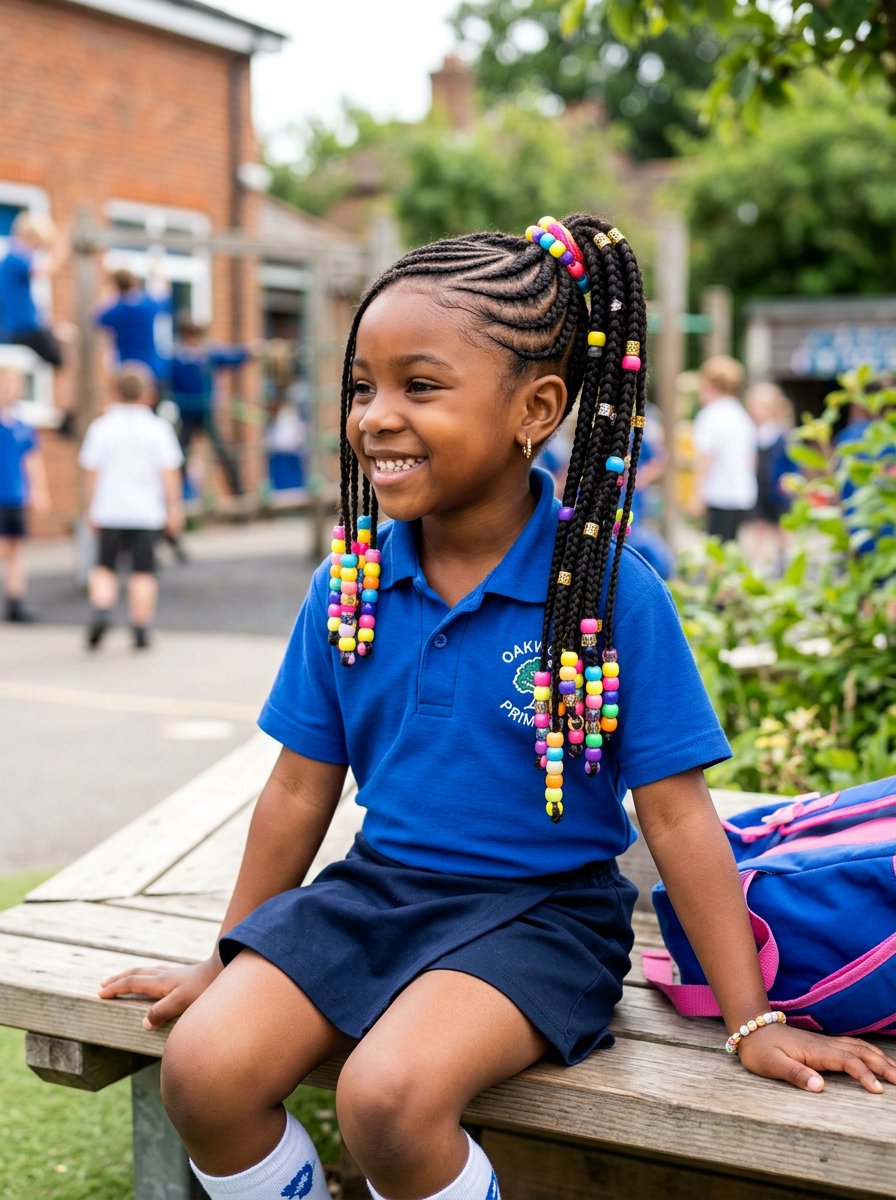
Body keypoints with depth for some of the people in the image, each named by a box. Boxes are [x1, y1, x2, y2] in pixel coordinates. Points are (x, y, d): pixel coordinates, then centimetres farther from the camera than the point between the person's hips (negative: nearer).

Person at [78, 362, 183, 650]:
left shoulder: (101, 427, 0)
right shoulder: (158, 428, -2)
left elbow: (93, 471, 1)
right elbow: (170, 471, -4)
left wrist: (92, 508, 9)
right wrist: (174, 507, 3)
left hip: (110, 510, 1)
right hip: (147, 511, -1)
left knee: (105, 567, 12)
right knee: (143, 572, 5)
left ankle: (101, 608, -11)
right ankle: (141, 629, 7)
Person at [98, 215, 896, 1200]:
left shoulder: (606, 589, -14)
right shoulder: (348, 582, -1)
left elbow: (675, 814, -10)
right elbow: (301, 788, 8)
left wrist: (752, 1022, -7)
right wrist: (230, 959, 15)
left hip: (541, 906, -4)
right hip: (377, 886, 5)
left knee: (390, 1096, -30)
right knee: (201, 1073, -15)